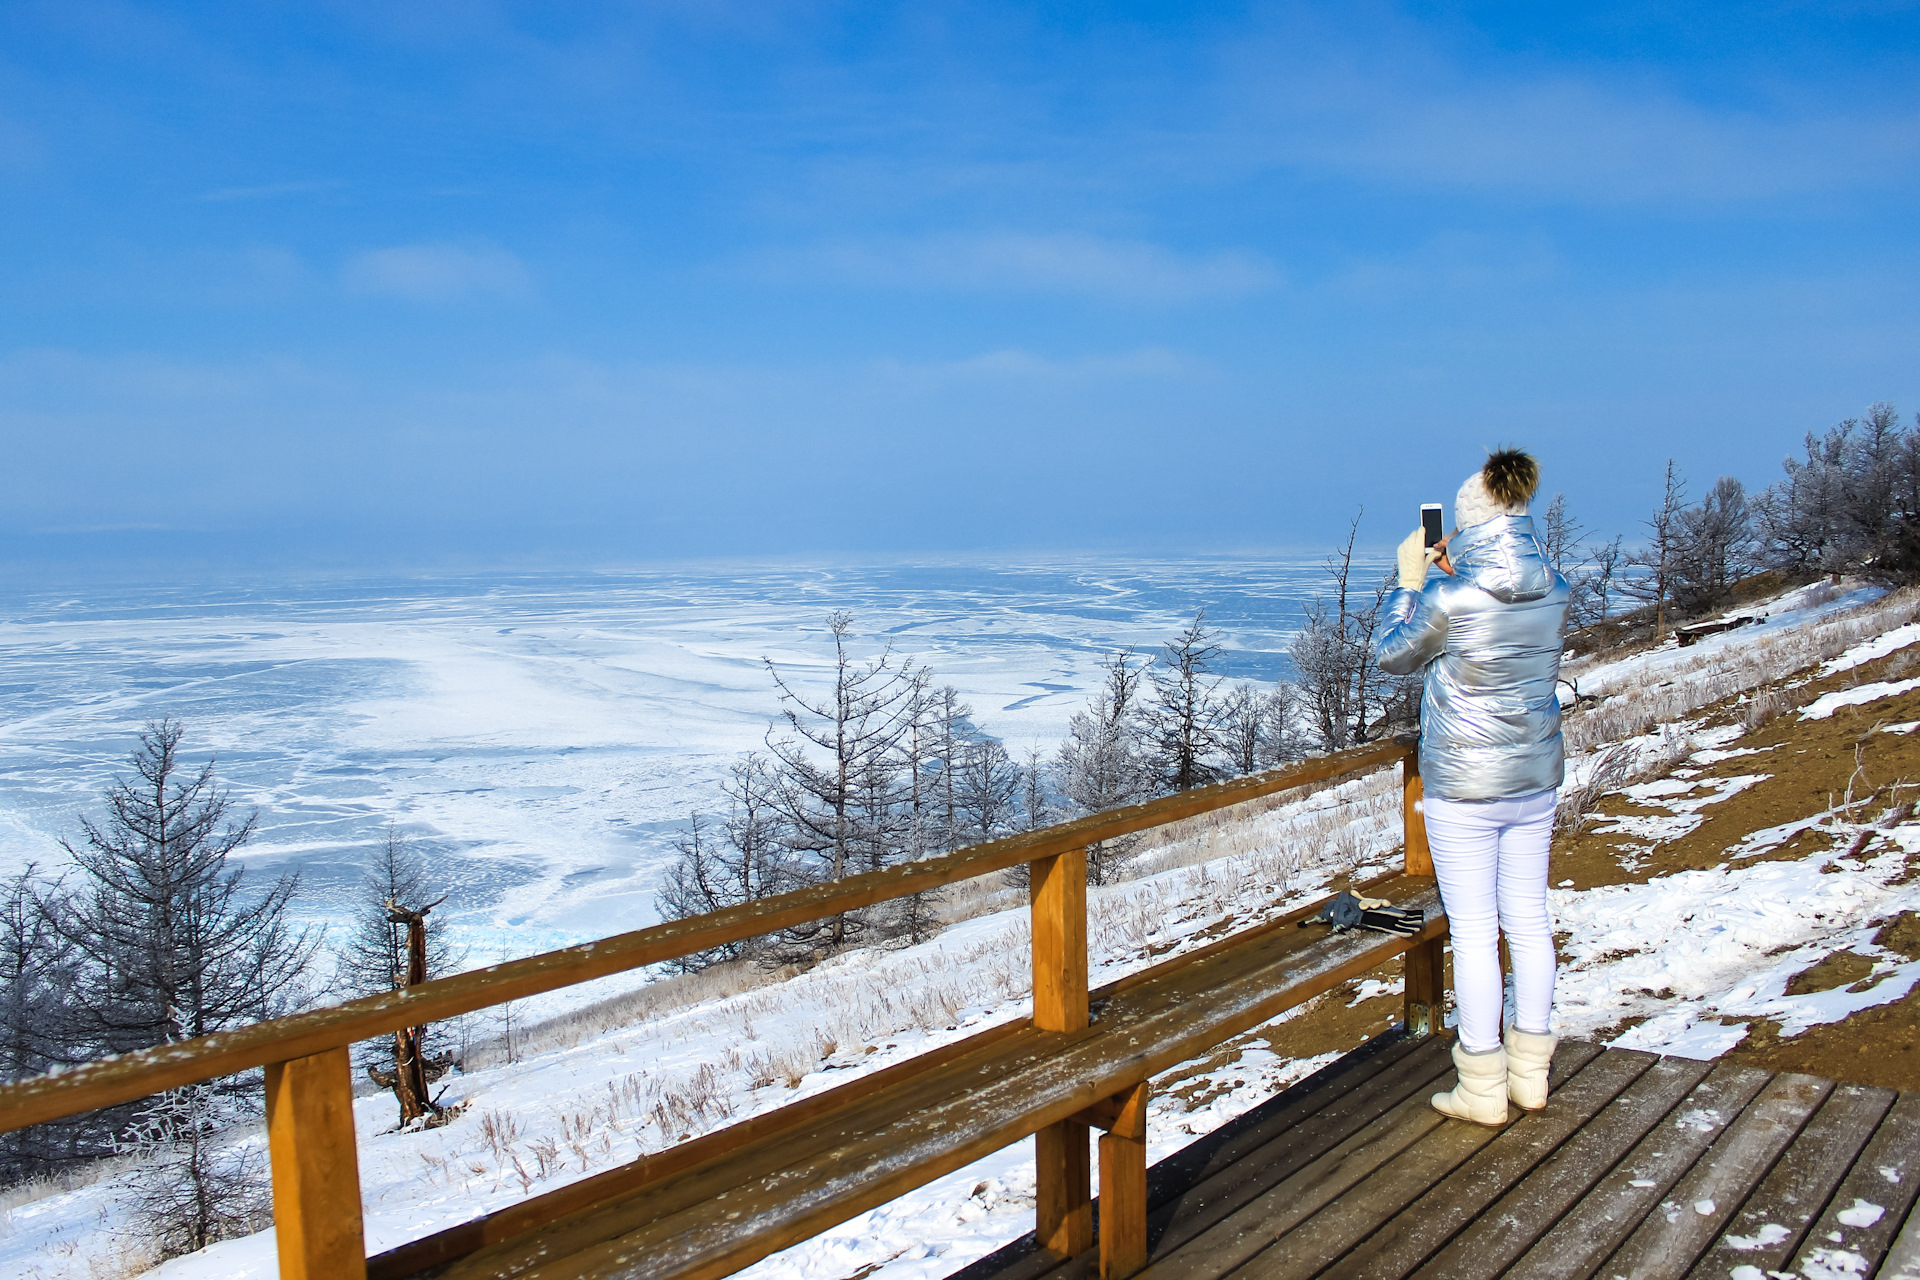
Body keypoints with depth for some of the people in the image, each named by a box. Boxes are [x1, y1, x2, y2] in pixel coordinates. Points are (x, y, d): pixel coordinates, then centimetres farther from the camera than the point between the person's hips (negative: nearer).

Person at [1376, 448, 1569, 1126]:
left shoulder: (1449, 598, -19)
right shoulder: (1554, 592, -1)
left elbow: (1393, 655, -1)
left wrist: (1410, 579, 7)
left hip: (1464, 788, -6)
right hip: (1536, 779, 6)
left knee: (1474, 931, 3)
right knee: (1528, 919, 15)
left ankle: (1483, 1089, 13)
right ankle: (1530, 1074, 27)